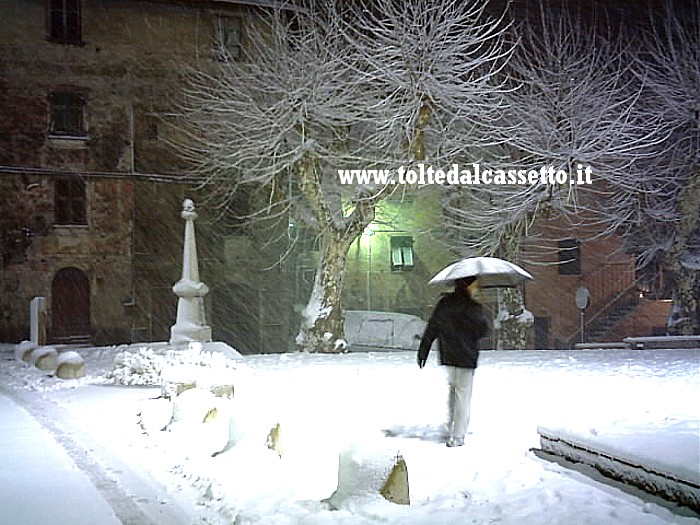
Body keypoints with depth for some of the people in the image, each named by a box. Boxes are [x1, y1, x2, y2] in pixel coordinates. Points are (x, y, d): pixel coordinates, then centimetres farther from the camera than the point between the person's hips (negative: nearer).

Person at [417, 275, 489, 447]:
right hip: (466, 357, -5)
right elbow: (484, 330, -4)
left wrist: (423, 351, 8)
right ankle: (457, 437, 2)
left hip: (448, 356, 5)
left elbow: (431, 328, 2)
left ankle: (451, 429, 28)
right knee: (463, 395, 1)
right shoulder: (472, 308, -15)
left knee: (452, 391, 21)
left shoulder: (444, 303, 0)